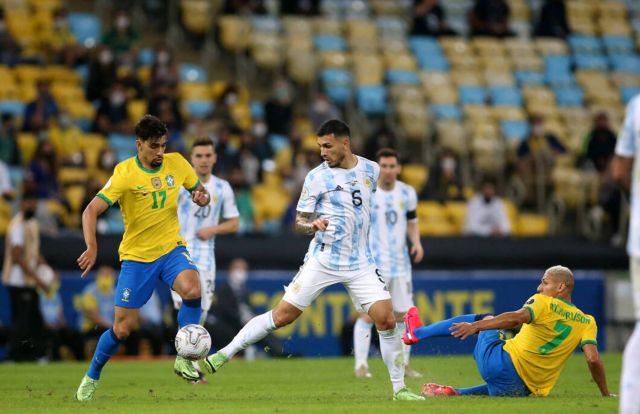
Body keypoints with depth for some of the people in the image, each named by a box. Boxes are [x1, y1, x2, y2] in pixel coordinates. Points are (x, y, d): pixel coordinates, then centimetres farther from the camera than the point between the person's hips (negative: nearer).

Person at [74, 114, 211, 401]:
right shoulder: (125, 173, -14)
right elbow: (91, 211, -19)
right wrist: (91, 247, -35)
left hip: (171, 248, 2)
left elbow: (199, 192, 14)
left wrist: (202, 197, -12)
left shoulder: (176, 163, -2)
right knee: (123, 328, -1)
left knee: (192, 289, -31)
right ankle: (92, 377, 26)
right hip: (136, 255, -2)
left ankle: (183, 359, -14)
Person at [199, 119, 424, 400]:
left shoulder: (371, 170, 3)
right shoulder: (317, 177, -6)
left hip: (360, 263, 2)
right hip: (323, 260, -2)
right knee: (282, 315, -7)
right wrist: (312, 225, -24)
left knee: (386, 320, -9)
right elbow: (299, 222, -4)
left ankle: (399, 389, 2)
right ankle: (225, 354, 3)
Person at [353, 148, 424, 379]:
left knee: (403, 314, 6)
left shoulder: (407, 193, 7)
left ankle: (403, 364, 16)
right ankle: (360, 365, -5)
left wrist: (416, 241, 2)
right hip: (373, 262, -4)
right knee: (368, 314, -10)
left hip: (400, 263, 4)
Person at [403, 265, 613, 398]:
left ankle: (417, 332, 27)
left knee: (483, 319, 22)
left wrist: (475, 326, -28)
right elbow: (593, 359, -4)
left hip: (499, 364, -4)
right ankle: (453, 393, 23)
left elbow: (516, 318, -23)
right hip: (523, 390, 4)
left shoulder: (543, 303, -5)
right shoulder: (587, 322, 6)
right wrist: (605, 394, 5)